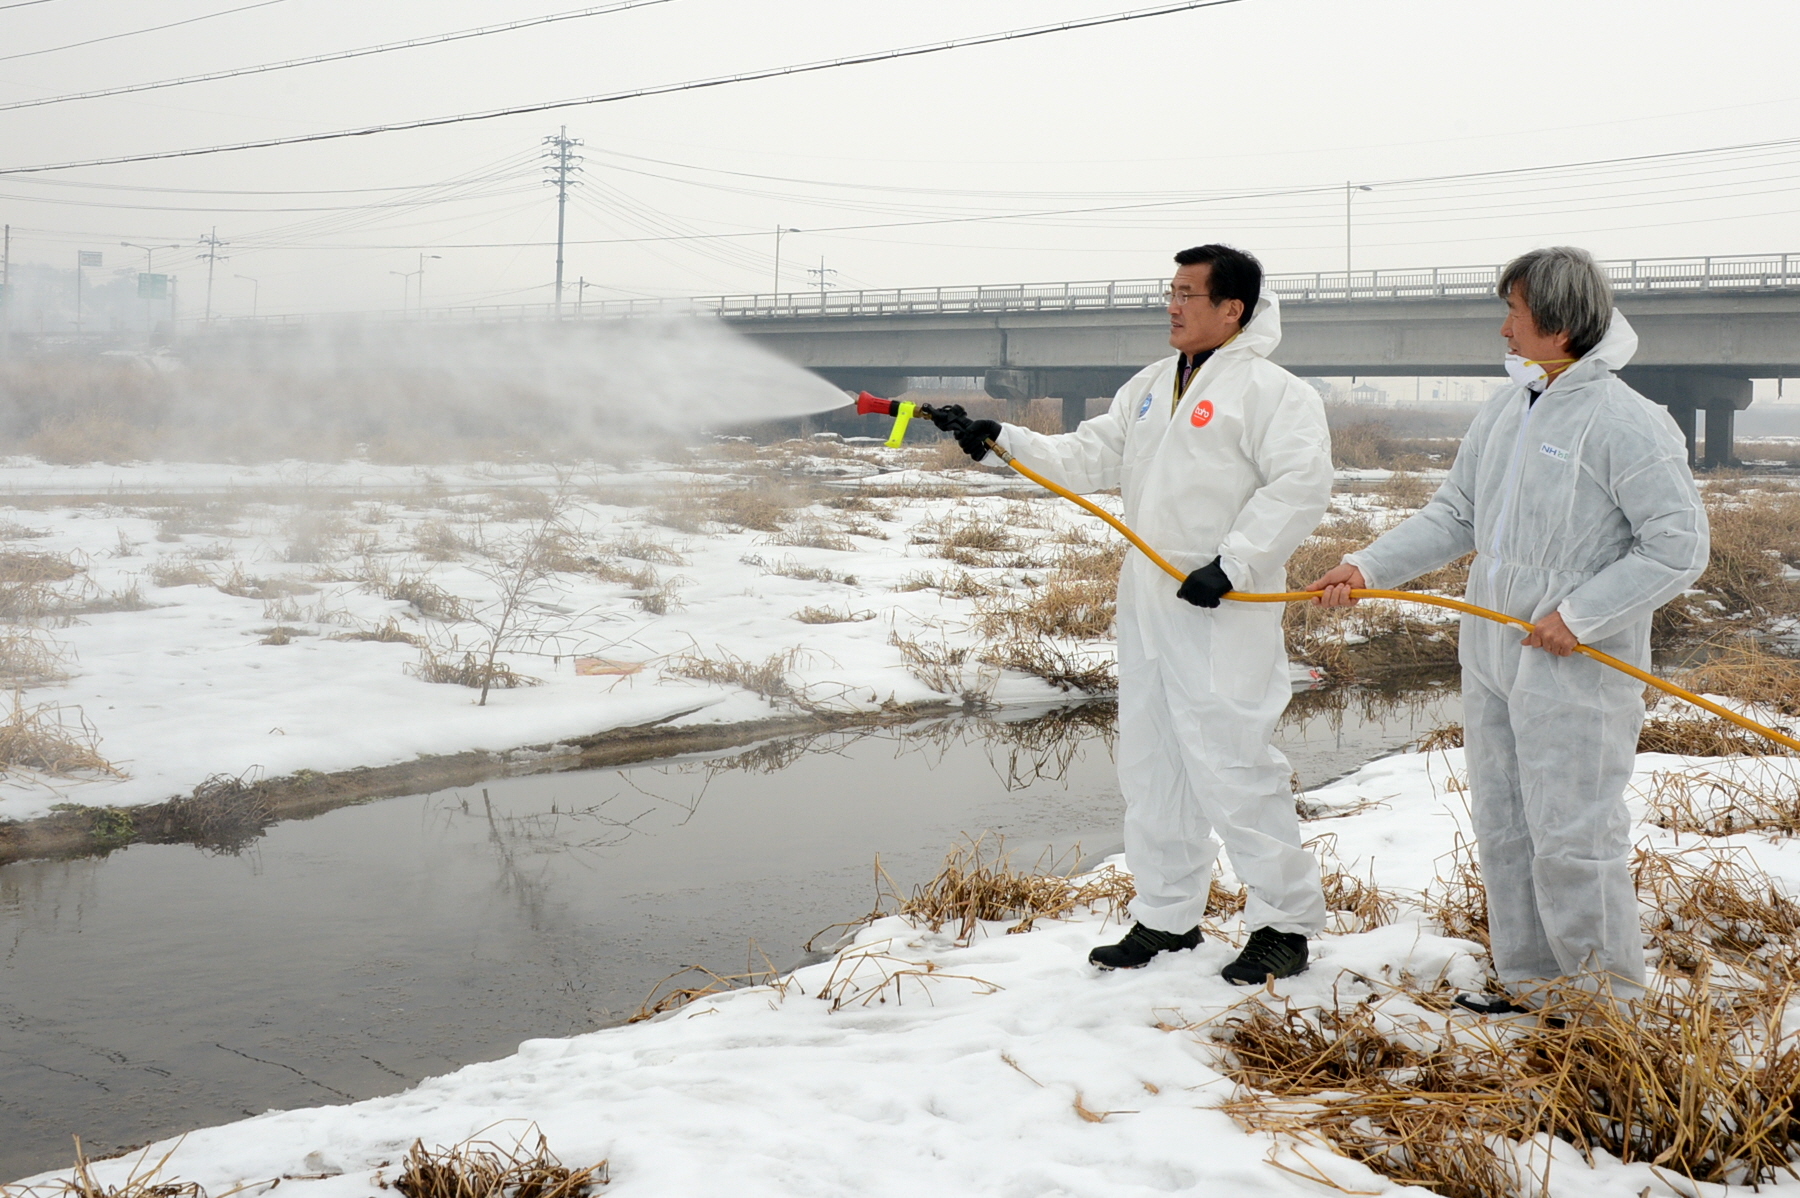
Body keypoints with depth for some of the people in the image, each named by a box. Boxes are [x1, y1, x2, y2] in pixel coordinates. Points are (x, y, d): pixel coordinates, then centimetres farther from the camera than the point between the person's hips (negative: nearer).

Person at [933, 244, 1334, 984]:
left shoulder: (1269, 389, -9)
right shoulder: (1151, 386, 16)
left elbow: (1302, 482, -18)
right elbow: (1090, 459, 15)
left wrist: (1233, 563, -22)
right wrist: (1004, 441, 4)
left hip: (1221, 616, -8)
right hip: (1147, 608, 8)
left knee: (1230, 764, -8)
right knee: (1151, 764, 13)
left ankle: (1287, 922, 7)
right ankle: (1167, 916, 25)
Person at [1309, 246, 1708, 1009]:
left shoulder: (1626, 422, -14)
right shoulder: (1506, 410, 10)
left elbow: (1679, 547, -15)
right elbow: (1454, 515, 14)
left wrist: (1580, 615, -17)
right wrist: (1368, 567, 3)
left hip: (1575, 674, -8)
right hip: (1492, 661, 8)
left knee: (1571, 841, -2)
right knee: (1503, 833, 14)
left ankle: (1613, 998, 15)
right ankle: (1530, 982, 28)